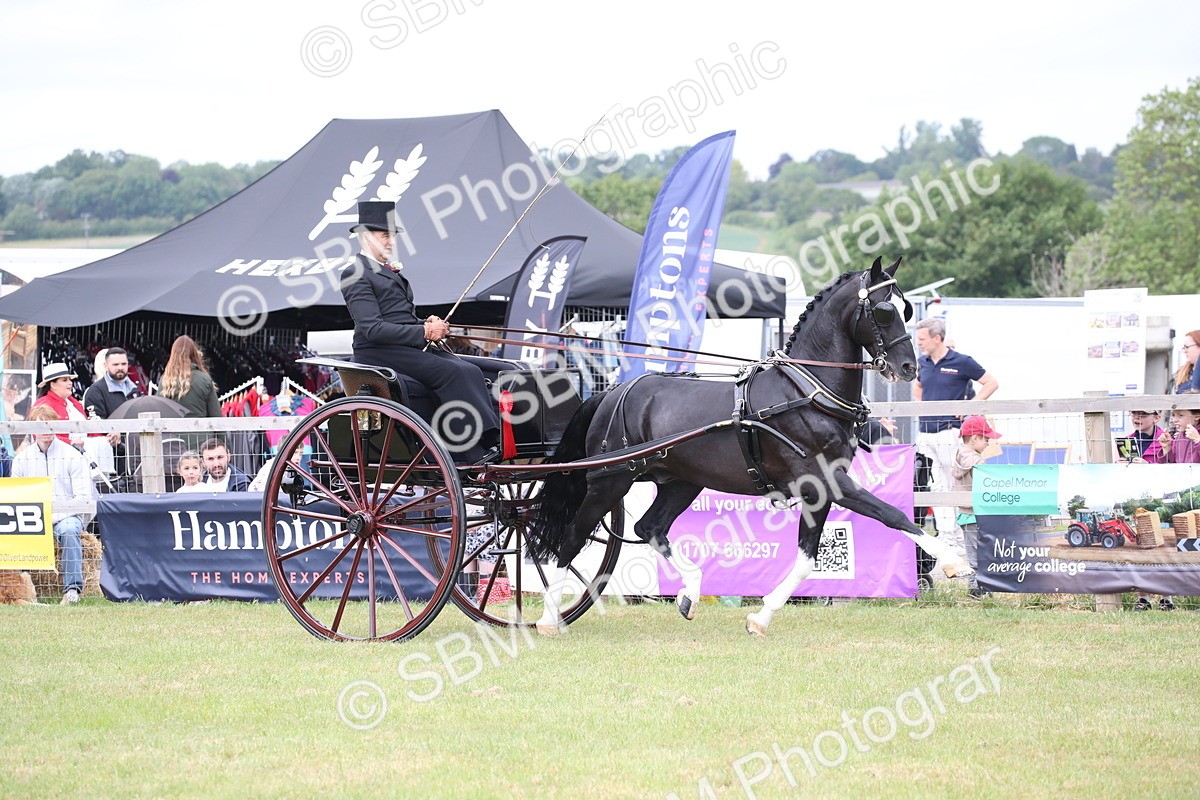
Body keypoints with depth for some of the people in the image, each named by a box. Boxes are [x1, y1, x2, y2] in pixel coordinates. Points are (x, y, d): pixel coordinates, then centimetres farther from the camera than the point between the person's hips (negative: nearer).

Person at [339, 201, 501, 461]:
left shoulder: (392, 271, 24)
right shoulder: (356, 275, -6)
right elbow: (372, 329, -16)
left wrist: (429, 324, 4)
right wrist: (424, 331, -17)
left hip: (411, 348, 9)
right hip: (378, 352, -9)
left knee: (470, 371, -16)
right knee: (451, 372, -28)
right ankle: (481, 451, -33)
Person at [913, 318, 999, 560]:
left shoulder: (961, 362, -6)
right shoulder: (923, 363, 11)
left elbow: (991, 383, -1)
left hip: (949, 433, -6)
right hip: (925, 433, 6)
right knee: (937, 489, 7)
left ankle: (959, 544, 2)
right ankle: (944, 539, 11)